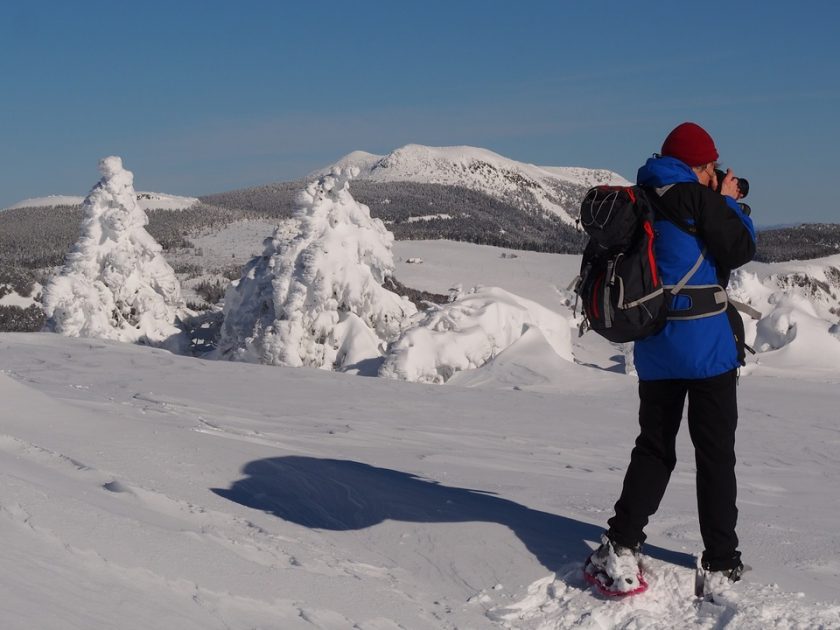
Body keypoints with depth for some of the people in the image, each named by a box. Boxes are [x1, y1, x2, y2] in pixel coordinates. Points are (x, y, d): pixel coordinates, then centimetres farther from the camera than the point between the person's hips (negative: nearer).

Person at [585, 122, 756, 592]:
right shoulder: (698, 198, -13)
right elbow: (740, 250, -8)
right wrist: (731, 204, 6)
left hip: (654, 347, 6)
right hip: (706, 345, -6)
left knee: (653, 448, 13)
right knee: (716, 453, 4)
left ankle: (620, 546, 2)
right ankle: (722, 561, 11)